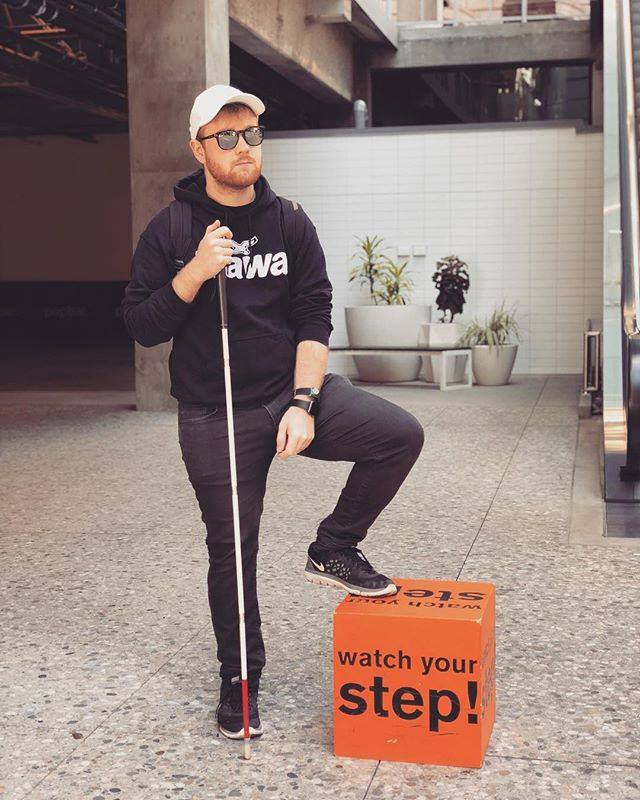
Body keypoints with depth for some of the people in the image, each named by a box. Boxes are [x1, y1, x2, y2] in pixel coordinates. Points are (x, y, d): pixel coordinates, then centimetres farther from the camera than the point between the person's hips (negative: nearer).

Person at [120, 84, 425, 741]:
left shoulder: (289, 221, 4)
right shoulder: (170, 231, -2)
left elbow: (315, 317, -1)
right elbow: (140, 327, -5)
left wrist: (303, 403, -13)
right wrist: (196, 273, -20)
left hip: (294, 392, 2)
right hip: (214, 416, -2)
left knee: (401, 435, -19)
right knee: (231, 550, 7)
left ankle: (334, 549, 2)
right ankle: (240, 678, 28)